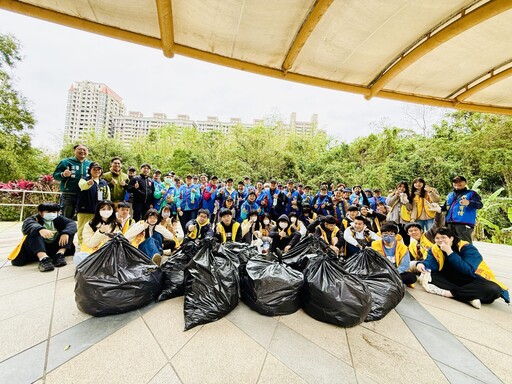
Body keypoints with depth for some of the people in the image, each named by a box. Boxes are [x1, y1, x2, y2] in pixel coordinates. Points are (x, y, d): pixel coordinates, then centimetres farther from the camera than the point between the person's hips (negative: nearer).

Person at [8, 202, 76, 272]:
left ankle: (59, 254, -25)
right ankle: (43, 258, -45)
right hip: (38, 248, -3)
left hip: (55, 248, 3)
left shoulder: (59, 219, 3)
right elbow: (27, 225, -30)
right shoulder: (34, 219, -6)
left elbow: (72, 223, -15)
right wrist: (40, 229, -54)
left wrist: (66, 233, -37)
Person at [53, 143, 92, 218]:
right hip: (68, 196, -2)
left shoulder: (90, 164, 11)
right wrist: (63, 175, -20)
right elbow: (55, 175, 1)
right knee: (67, 218, 2)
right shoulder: (65, 162, 3)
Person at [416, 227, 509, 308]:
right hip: (452, 280, 2)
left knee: (493, 290, -34)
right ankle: (468, 296, -31)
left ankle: (447, 292, -37)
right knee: (427, 275, -24)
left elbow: (468, 270, -28)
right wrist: (422, 264, -40)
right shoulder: (435, 249, -3)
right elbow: (431, 262, -18)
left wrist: (449, 252, -31)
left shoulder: (467, 248, -15)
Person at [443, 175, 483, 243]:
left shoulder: (471, 193, 4)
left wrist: (469, 203, -32)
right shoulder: (450, 195, 20)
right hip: (449, 224, 6)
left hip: (464, 224, -5)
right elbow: (446, 207, 26)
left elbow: (480, 205, -11)